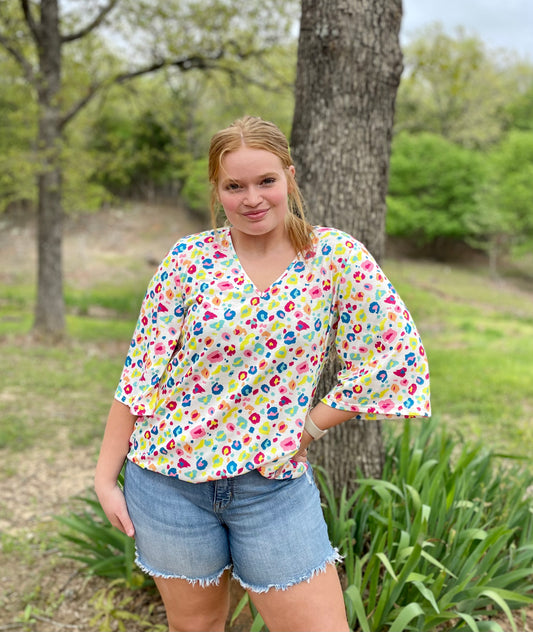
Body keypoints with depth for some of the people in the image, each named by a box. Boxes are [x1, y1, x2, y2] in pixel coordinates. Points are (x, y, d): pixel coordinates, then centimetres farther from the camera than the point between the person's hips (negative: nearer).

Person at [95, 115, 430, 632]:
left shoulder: (336, 256, -7)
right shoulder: (189, 259, -6)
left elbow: (396, 354, -8)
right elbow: (140, 374, -3)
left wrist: (311, 426, -8)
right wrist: (106, 475, -2)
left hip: (276, 482, 0)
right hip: (170, 476, 1)